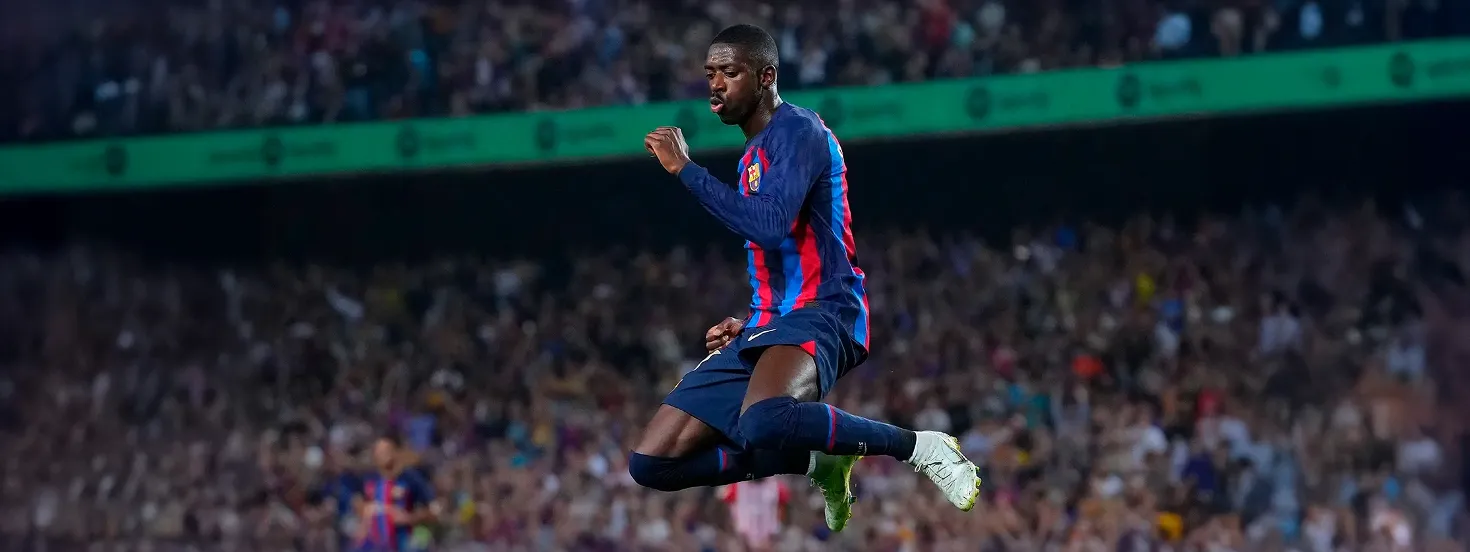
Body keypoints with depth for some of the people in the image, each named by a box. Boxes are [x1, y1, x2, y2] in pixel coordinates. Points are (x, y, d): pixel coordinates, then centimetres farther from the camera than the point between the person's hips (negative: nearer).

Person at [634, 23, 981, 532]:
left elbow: (770, 227, -24)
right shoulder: (753, 154, 22)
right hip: (766, 326, 10)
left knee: (762, 424, -42)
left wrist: (685, 169, -18)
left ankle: (919, 446, -22)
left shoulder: (797, 131, -8)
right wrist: (746, 325, 17)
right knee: (651, 463, -2)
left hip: (819, 315, -10)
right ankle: (818, 462, 6)